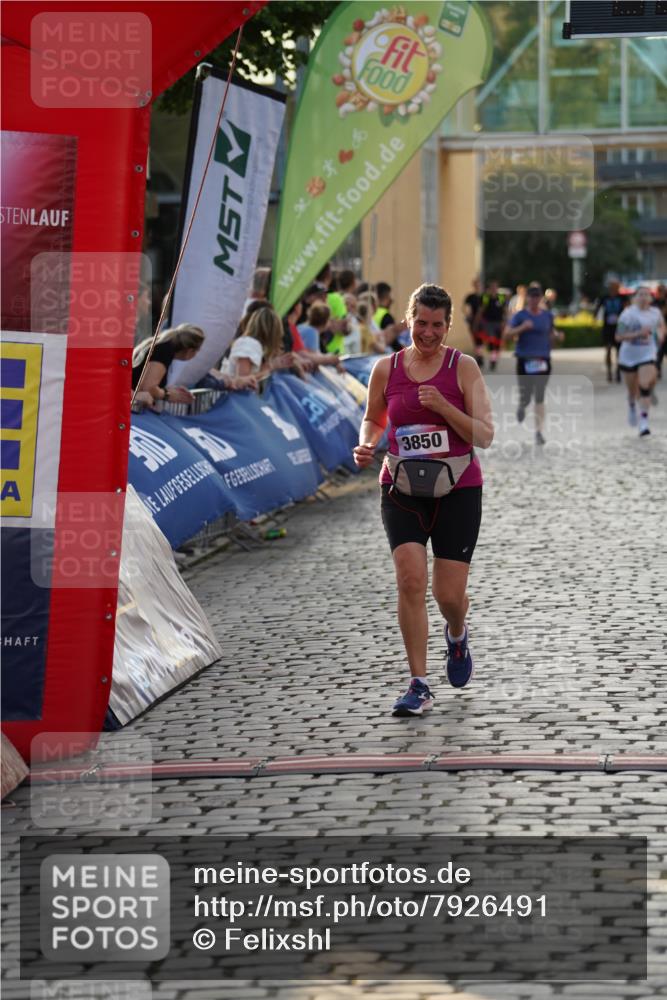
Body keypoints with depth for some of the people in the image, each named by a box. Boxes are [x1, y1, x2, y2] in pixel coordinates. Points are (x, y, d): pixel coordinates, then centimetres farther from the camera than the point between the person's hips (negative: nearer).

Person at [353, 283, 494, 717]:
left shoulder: (463, 367, -5)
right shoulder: (386, 369, 1)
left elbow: (485, 435, -9)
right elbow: (373, 419, 18)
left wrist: (443, 407, -22)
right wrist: (367, 446, -4)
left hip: (457, 489, -1)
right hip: (402, 488, 1)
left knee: (449, 594, 0)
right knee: (411, 579, -16)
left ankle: (458, 635, 39)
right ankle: (419, 686, -8)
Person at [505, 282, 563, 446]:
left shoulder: (547, 315, 7)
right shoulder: (520, 316, -2)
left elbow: (551, 333, 19)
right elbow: (507, 334, -9)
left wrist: (557, 335, -3)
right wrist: (522, 328, -24)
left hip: (543, 359, 2)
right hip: (524, 359, -2)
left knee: (540, 397, 0)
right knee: (526, 395, -2)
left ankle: (539, 432, 4)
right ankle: (521, 407, 36)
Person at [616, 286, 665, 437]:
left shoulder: (655, 313, -1)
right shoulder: (628, 314, -13)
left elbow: (661, 325, 22)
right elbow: (619, 336, -18)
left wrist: (660, 335, 2)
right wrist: (638, 334, -27)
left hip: (648, 355, 1)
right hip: (629, 356, -1)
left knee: (645, 386, -19)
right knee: (632, 390, 12)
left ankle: (644, 422, -18)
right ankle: (631, 405, 49)